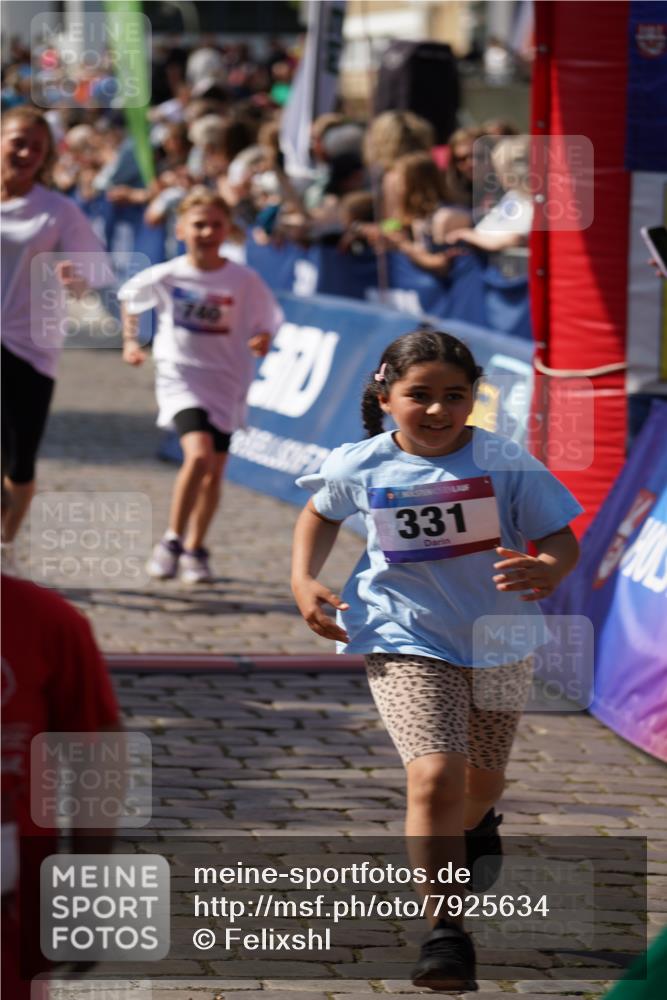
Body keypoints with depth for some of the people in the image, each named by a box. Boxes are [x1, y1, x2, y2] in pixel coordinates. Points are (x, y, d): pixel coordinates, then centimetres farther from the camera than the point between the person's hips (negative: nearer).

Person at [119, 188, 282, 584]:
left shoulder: (244, 281, -8)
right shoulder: (165, 276, -6)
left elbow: (266, 324, 0)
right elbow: (129, 296, 14)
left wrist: (262, 341, -21)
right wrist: (131, 340, 8)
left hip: (226, 383, 2)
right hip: (180, 375, -2)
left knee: (214, 473, 9)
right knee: (199, 453, -24)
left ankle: (194, 550, 29)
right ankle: (172, 542, -10)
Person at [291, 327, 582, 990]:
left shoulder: (505, 464, -14)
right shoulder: (361, 468, -9)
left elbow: (560, 538, -11)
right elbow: (320, 514, 13)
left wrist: (545, 570, -34)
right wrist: (303, 581, -1)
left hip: (499, 642, 2)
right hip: (407, 643, -2)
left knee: (482, 779, 23)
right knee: (435, 776, -23)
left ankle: (471, 830, 62)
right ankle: (444, 932, -17)